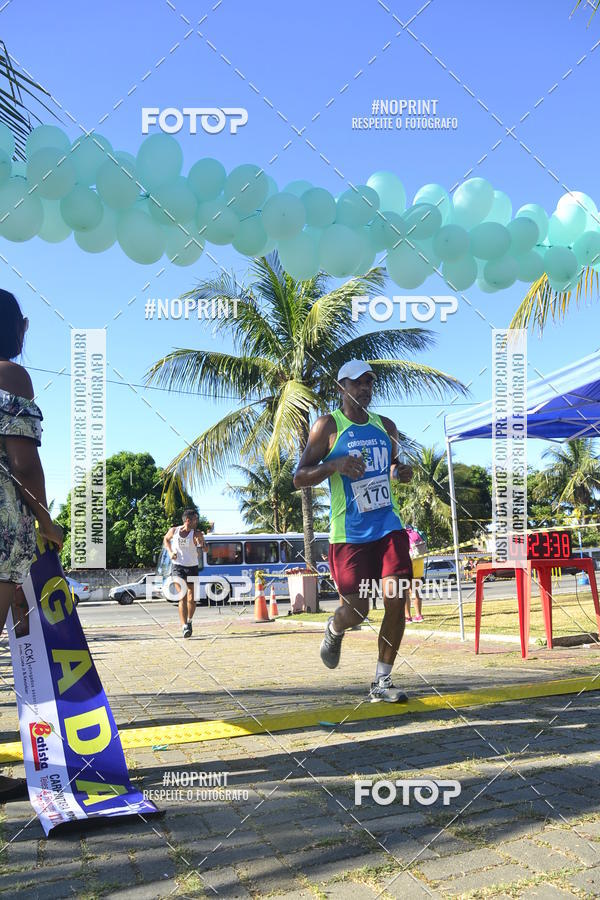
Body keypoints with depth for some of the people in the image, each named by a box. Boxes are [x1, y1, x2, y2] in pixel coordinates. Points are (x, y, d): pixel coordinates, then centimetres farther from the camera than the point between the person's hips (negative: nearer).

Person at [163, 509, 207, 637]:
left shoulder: (196, 533, -9)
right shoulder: (174, 531, -4)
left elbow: (206, 549, -20)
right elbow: (166, 539, 18)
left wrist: (201, 542, -41)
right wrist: (170, 551, 1)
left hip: (192, 568, 1)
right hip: (178, 567, 0)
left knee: (191, 599, 3)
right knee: (182, 597, -12)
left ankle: (189, 621, 30)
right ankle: (184, 627, -16)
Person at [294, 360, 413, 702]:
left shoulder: (386, 426, 13)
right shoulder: (328, 426, -3)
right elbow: (300, 478, -5)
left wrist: (403, 471, 4)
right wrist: (335, 464, -22)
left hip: (389, 526, 4)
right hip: (350, 533, -4)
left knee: (397, 600, -8)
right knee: (356, 610, -1)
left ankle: (382, 682, 5)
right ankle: (334, 631, 37)